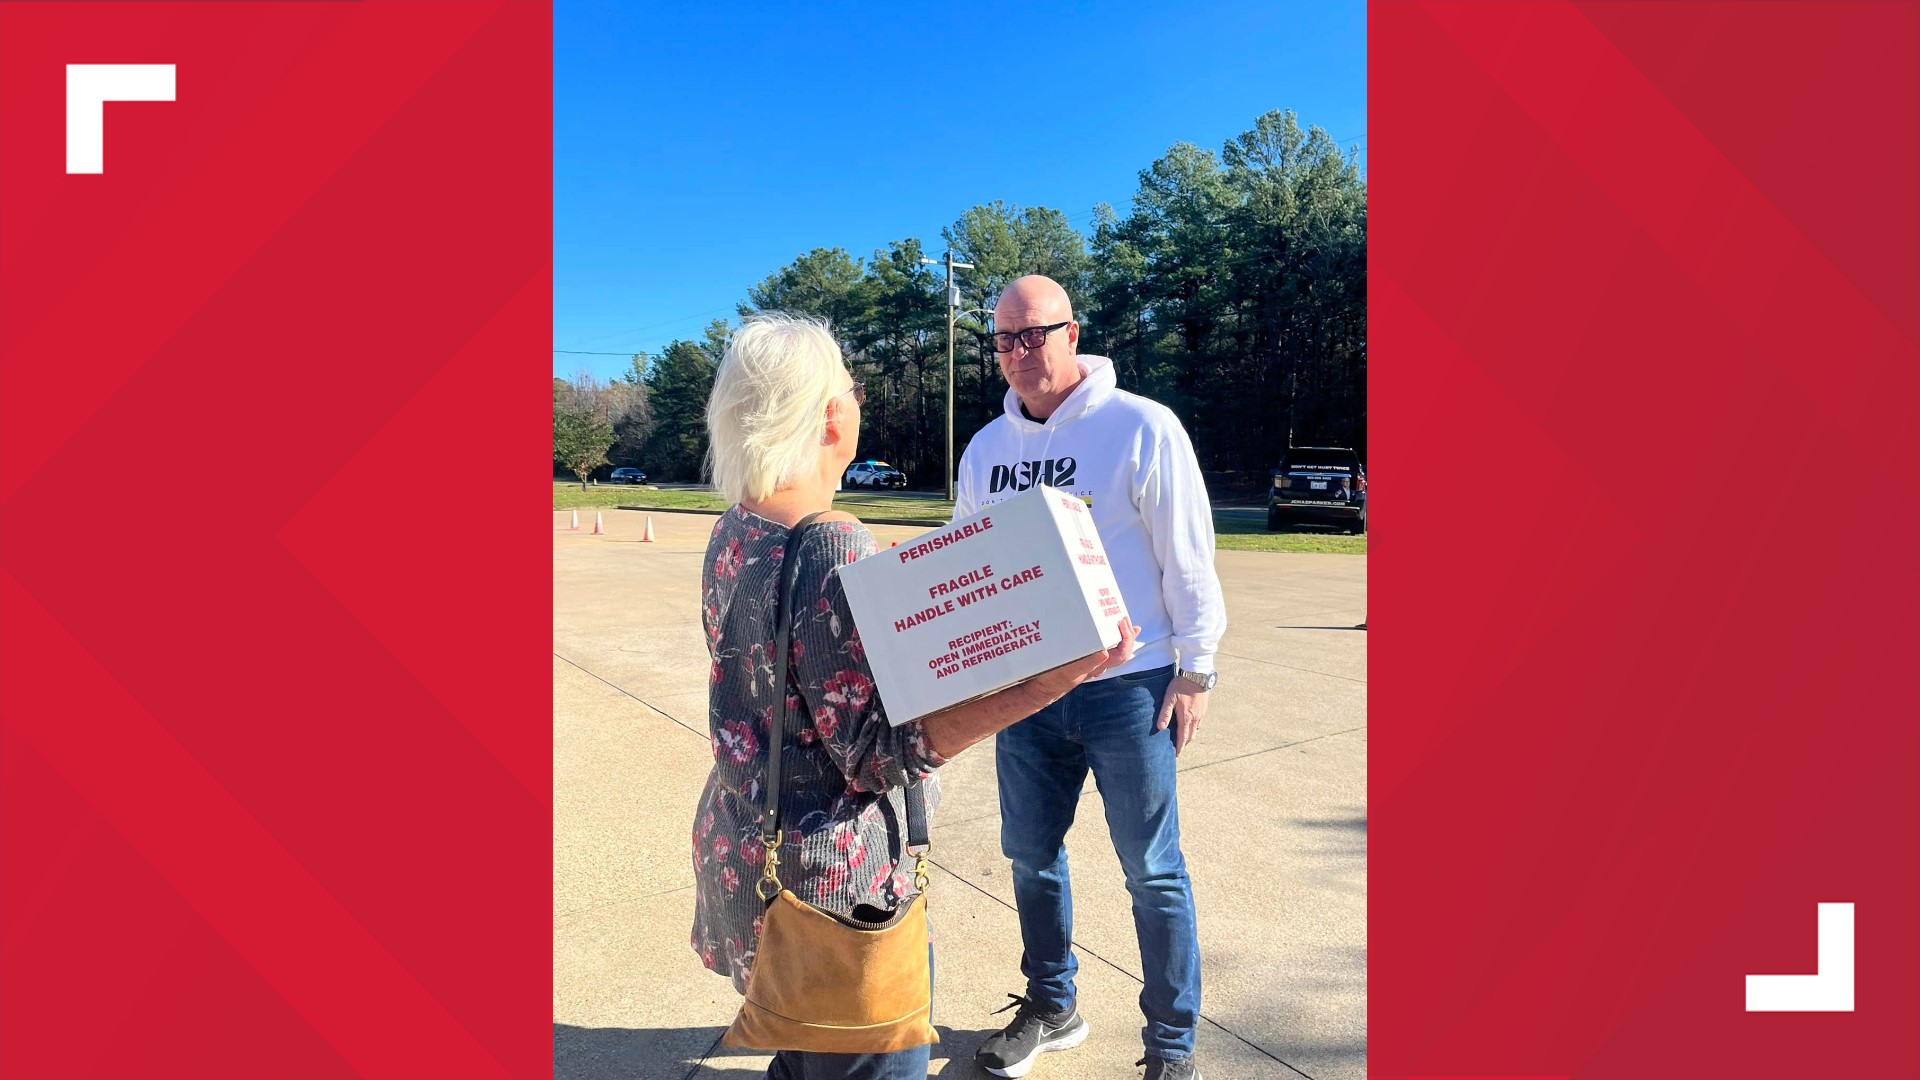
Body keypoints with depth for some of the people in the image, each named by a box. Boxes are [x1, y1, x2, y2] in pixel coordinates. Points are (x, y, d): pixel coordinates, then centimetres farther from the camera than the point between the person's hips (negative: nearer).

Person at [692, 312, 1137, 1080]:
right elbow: (878, 752, -24)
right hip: (829, 881, -8)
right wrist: (1048, 683, -33)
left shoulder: (733, 534, 1)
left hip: (740, 852, 8)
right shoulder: (832, 547, -25)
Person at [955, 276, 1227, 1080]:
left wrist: (1195, 668, -9)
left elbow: (1187, 557, -7)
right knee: (1029, 854, 16)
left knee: (1153, 871, 6)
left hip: (1127, 687, -5)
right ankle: (1050, 1007, 38)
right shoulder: (986, 448, 8)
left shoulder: (1141, 428, -8)